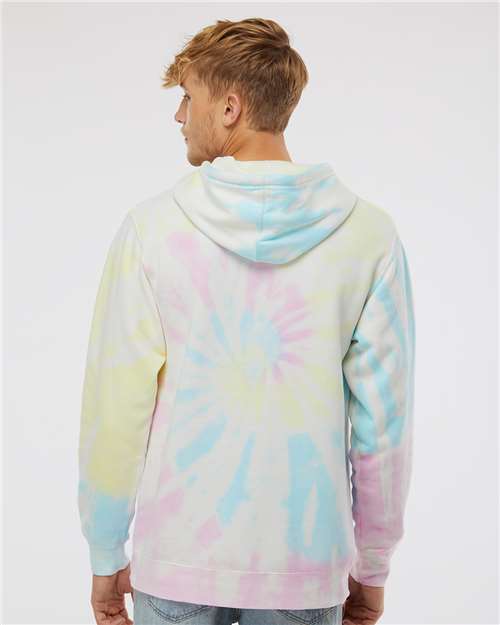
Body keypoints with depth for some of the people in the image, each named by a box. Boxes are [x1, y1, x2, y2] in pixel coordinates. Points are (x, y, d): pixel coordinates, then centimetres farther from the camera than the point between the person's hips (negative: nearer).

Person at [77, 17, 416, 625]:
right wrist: (372, 568, 8)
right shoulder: (369, 234, -7)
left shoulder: (151, 226, -9)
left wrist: (105, 555, 6)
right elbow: (383, 420, -5)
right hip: (306, 562, 1)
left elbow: (114, 409, -7)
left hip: (175, 557, 0)